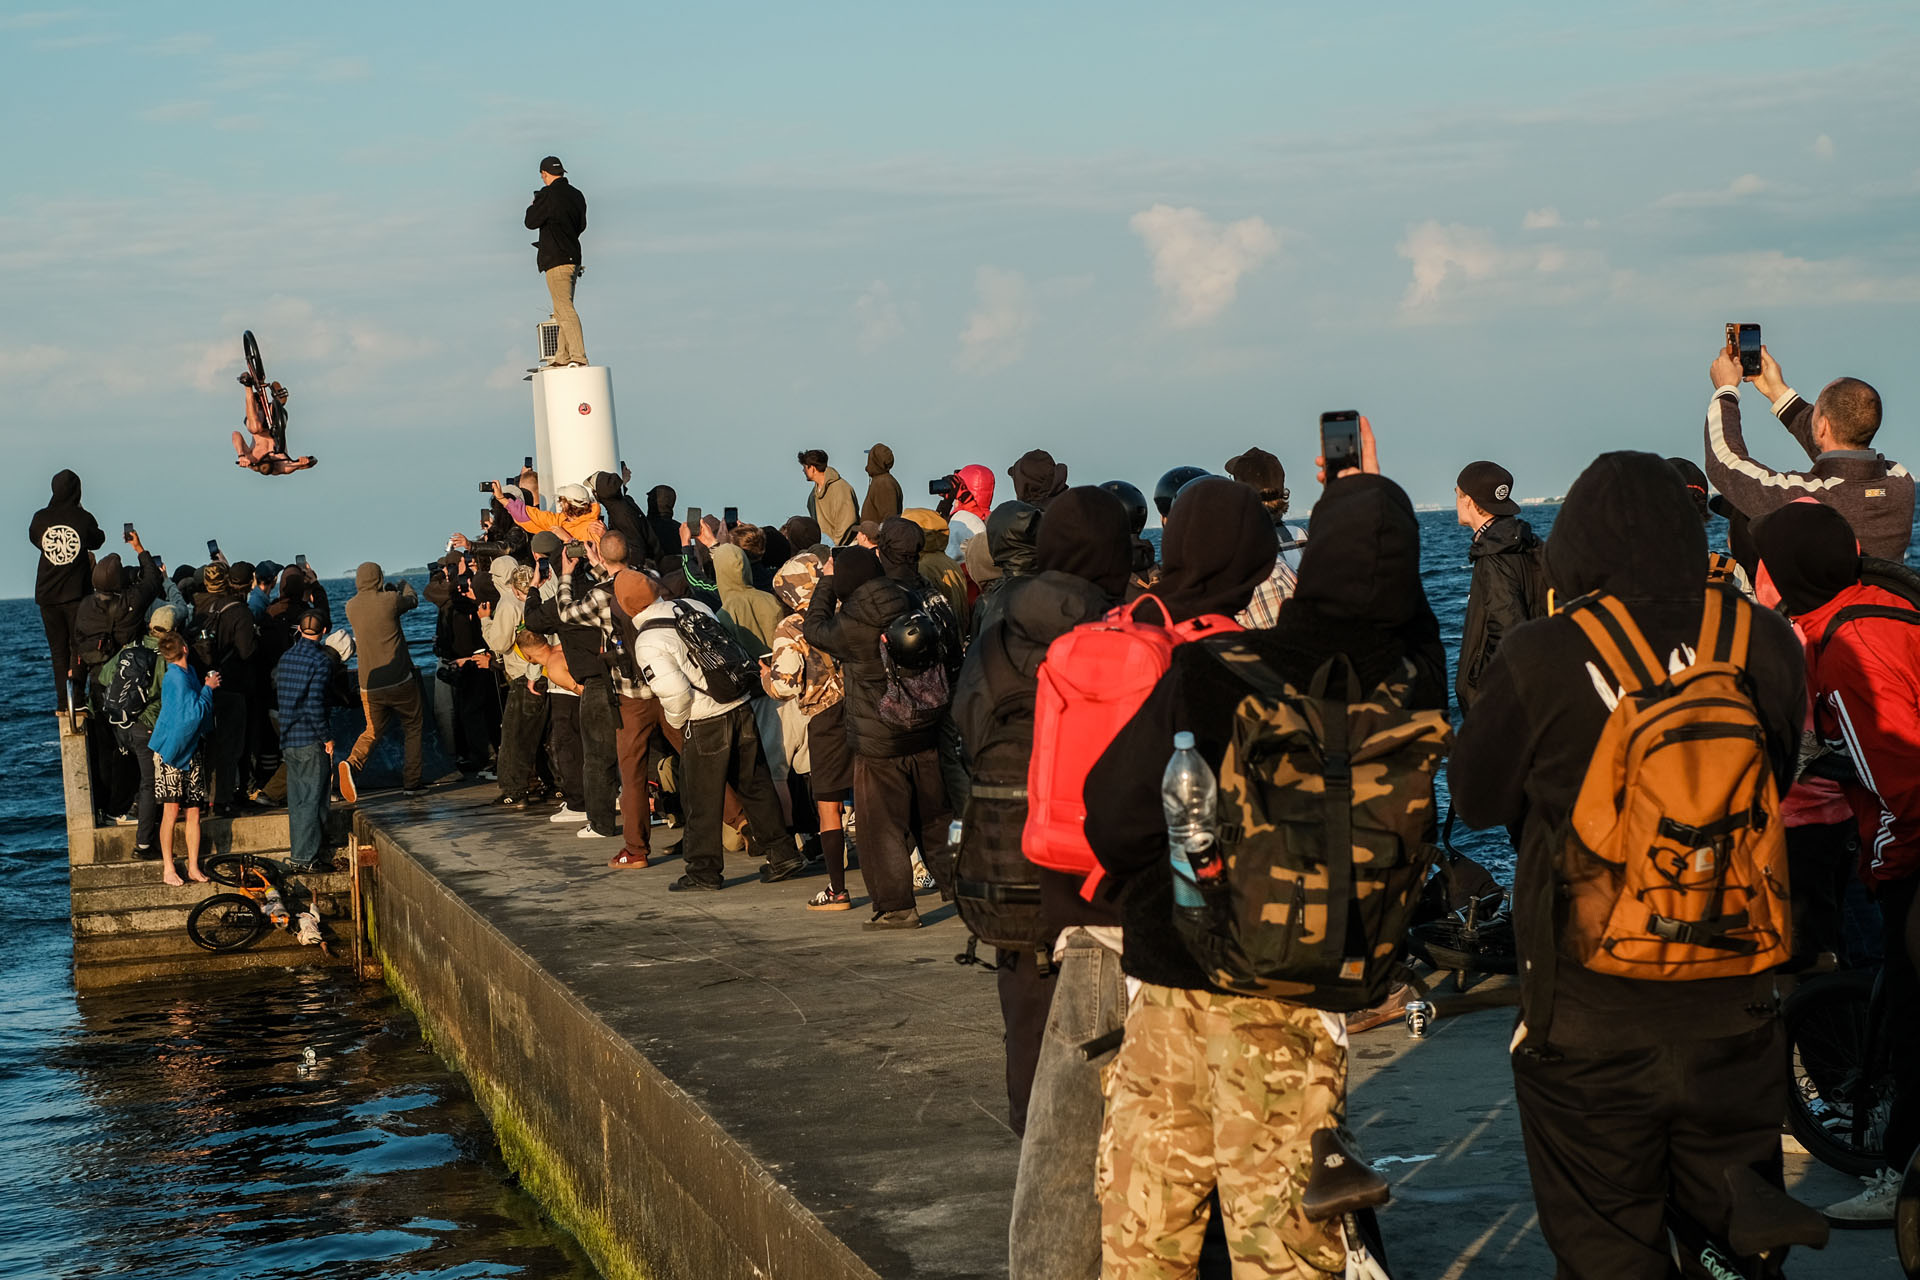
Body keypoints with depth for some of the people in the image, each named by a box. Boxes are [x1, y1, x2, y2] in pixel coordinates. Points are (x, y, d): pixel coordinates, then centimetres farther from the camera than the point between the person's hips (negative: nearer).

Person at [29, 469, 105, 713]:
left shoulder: (41, 518, -5)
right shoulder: (83, 518, -10)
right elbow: (97, 541, 10)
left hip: (47, 595, 2)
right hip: (77, 594, -2)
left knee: (58, 650, 10)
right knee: (78, 647, 5)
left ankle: (63, 701, 6)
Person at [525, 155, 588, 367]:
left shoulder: (547, 195, -12)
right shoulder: (576, 195, 11)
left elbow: (531, 222, -7)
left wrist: (532, 207, 11)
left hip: (556, 260, -8)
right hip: (573, 258, 8)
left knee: (565, 310, -12)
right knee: (563, 311, 15)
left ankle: (578, 357, -19)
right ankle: (562, 357, 18)